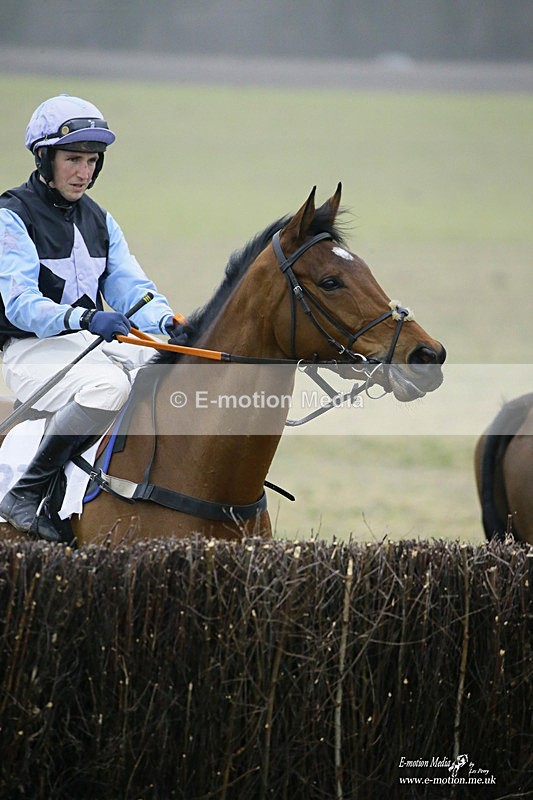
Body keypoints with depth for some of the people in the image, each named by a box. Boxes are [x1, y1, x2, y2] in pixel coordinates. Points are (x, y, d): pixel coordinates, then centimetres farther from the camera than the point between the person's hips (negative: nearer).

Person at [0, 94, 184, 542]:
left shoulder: (99, 220, 15)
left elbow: (130, 287, 5)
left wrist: (171, 322, -17)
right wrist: (83, 317, -38)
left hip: (93, 343, 7)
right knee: (108, 386, -37)